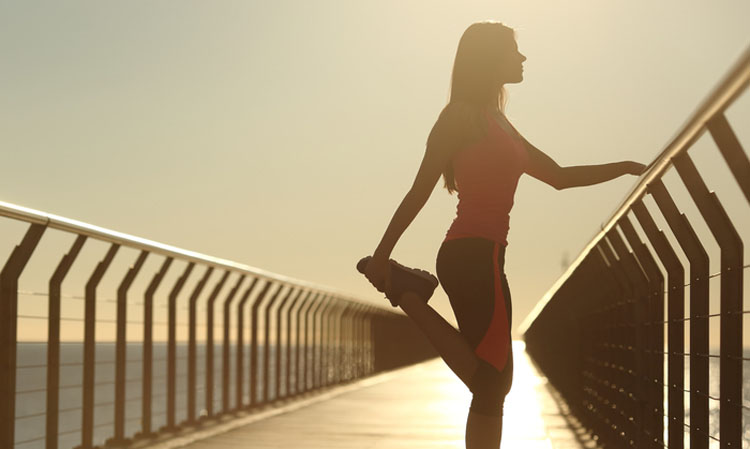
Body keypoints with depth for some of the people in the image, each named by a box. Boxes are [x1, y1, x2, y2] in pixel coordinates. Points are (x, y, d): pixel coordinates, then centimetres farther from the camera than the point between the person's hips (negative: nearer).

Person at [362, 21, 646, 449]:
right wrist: (382, 252, -12)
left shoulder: (498, 125, 24)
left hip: (479, 259, 9)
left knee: (491, 385, 7)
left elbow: (559, 176, 28)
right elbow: (420, 189, -8)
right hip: (473, 255, -9)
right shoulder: (462, 116, -3)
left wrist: (626, 167, 25)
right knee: (491, 381, -12)